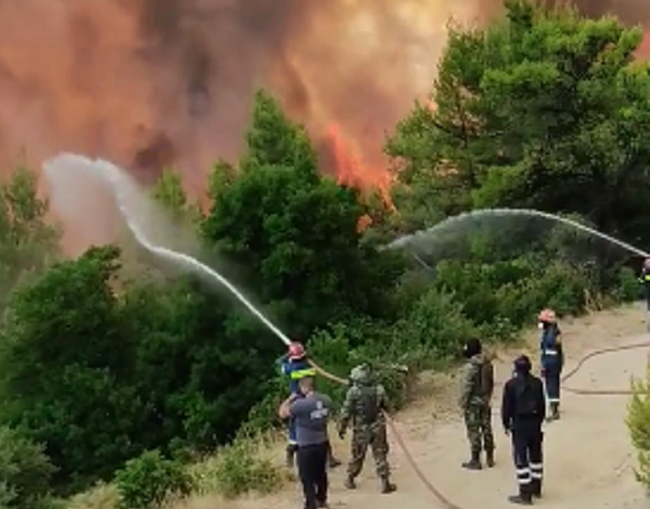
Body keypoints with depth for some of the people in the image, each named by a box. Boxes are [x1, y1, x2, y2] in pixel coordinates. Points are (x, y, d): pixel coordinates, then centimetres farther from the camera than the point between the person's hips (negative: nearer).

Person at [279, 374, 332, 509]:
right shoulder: (326, 400, -4)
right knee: (321, 473, 25)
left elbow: (282, 413, -14)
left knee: (307, 478, 6)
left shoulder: (300, 404, -25)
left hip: (306, 447, -7)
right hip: (323, 443, 7)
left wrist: (291, 398, -3)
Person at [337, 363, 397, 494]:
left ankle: (350, 480, 28)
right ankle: (385, 483, 5)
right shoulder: (379, 390, -5)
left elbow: (346, 412, -8)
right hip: (377, 428, 1)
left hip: (360, 430, 0)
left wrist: (341, 428, 2)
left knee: (357, 456, 16)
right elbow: (385, 406, 8)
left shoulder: (353, 392, -12)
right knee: (380, 455, 7)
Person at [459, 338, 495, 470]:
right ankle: (490, 458, 23)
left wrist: (463, 405, -10)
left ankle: (475, 461, 8)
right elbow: (491, 384, 11)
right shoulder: (488, 364, 1)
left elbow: (466, 388, -19)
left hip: (473, 404, -7)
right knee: (487, 429, 14)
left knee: (474, 432, 1)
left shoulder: (470, 367, -22)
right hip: (485, 402, 7)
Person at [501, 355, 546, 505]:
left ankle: (525, 494, -2)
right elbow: (542, 405, 7)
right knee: (536, 457, 18)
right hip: (535, 425, 5)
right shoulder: (537, 383, 0)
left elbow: (507, 407, -8)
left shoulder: (511, 385, -13)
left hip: (519, 426, -5)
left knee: (521, 459, -2)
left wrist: (506, 424, 6)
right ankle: (536, 489, 29)